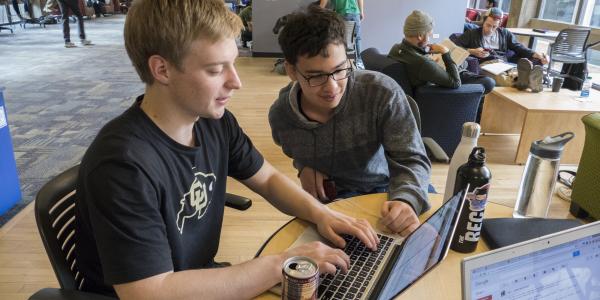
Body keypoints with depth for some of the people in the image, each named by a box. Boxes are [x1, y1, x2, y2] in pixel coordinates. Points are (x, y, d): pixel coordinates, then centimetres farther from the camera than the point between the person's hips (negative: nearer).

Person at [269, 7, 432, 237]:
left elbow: (412, 160, -19)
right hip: (324, 201, 0)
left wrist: (406, 200, -40)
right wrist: (303, 167, -7)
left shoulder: (383, 92, -23)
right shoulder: (279, 115, -11)